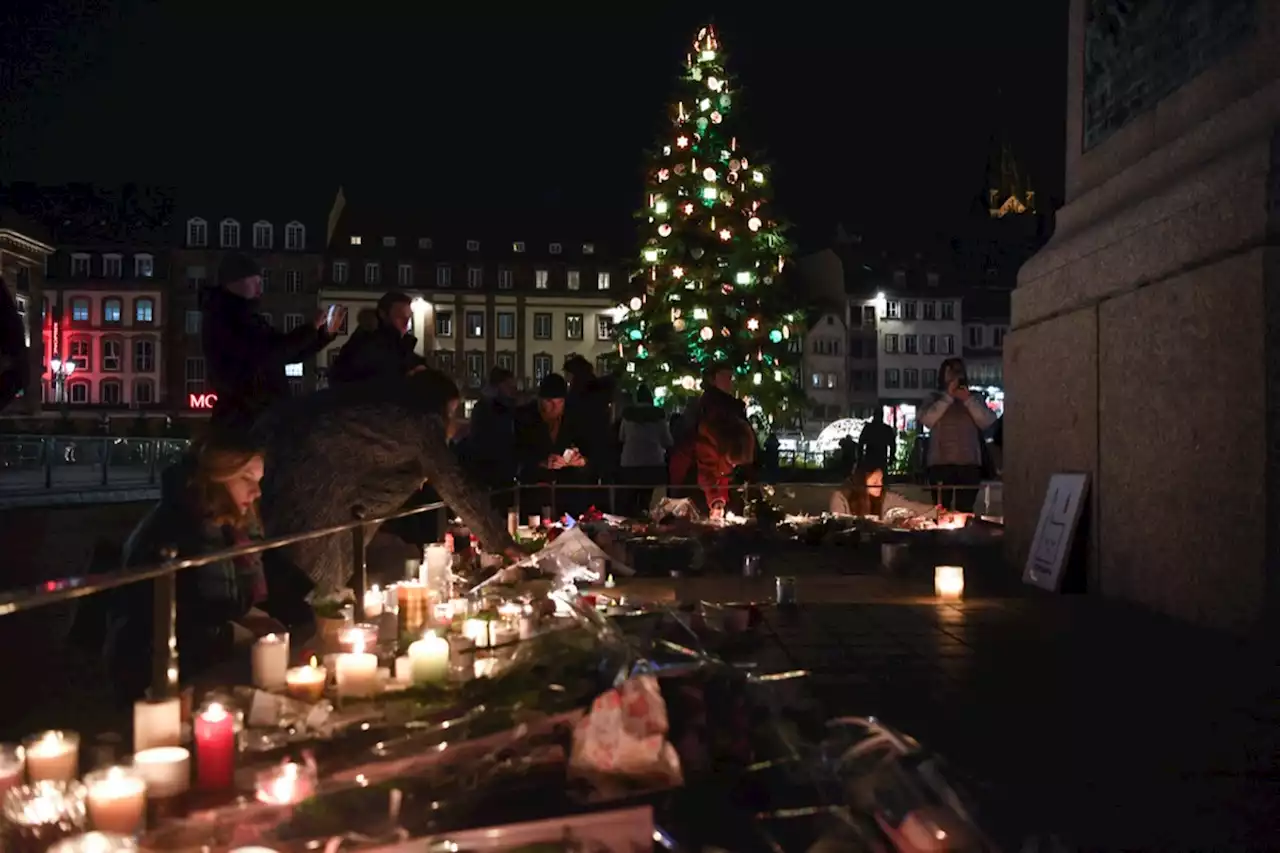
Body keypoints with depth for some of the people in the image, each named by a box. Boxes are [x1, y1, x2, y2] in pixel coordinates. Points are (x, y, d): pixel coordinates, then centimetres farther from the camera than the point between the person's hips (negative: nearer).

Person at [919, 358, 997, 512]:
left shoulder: (974, 398, 15)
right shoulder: (935, 399, 12)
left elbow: (987, 421, -1)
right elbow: (926, 420, -7)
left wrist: (968, 399, -11)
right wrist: (948, 397, -10)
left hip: (969, 463, 1)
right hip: (941, 463, -1)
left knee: (965, 511, -5)